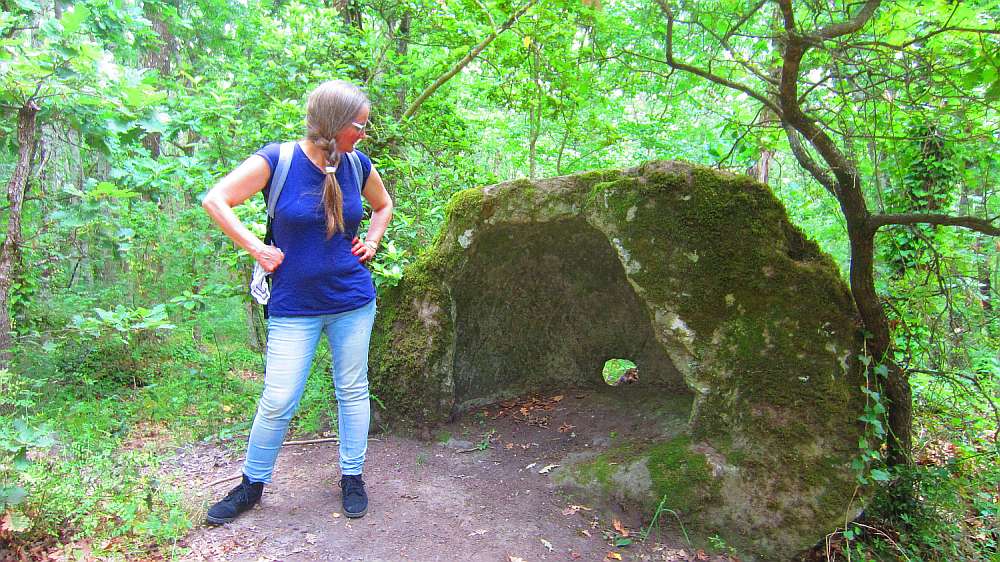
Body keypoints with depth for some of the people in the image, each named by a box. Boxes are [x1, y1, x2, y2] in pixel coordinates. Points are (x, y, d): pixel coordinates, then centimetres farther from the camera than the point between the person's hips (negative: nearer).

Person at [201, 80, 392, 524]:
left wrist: (371, 241, 6)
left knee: (353, 390, 11)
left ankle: (352, 477, 29)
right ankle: (252, 484, 27)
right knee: (277, 401, 3)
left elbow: (383, 206, 21)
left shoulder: (358, 166, 2)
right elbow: (215, 200, -7)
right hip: (294, 307, -3)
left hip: (353, 302, 3)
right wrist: (256, 249, -11)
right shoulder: (277, 160, -10)